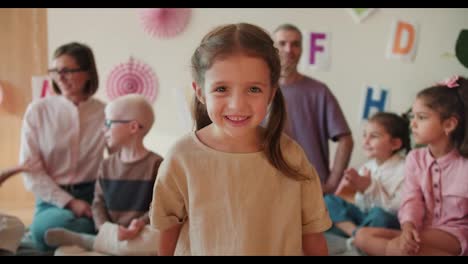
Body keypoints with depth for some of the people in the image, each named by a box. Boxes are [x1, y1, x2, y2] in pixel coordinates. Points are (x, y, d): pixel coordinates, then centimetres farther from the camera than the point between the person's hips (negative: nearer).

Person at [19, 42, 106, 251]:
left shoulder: (105, 114, 0)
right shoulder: (38, 110, -1)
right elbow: (30, 170, -2)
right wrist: (68, 202, -12)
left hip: (93, 197, 0)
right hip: (52, 198, 0)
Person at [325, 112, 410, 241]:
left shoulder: (404, 169, -12)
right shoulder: (366, 167, 7)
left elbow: (398, 210, -18)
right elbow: (362, 208, 7)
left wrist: (370, 187, -22)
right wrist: (361, 192, -14)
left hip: (391, 223, -6)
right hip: (366, 216, 6)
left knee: (379, 214, -39)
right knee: (329, 200, -5)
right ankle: (355, 232, -23)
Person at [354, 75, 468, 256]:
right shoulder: (415, 158, 8)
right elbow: (411, 200, -4)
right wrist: (408, 226, -25)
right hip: (423, 232, 6)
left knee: (401, 246, -34)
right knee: (363, 236, -13)